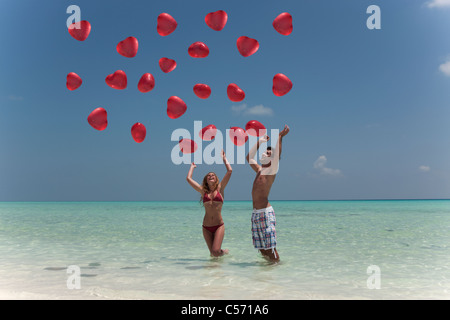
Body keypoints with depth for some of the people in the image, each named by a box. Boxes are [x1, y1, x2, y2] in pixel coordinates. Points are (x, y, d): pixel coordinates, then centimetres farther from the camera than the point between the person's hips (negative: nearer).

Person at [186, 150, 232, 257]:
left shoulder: (220, 189, 5)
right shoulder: (203, 191, 8)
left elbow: (230, 171, 1)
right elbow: (188, 178, 7)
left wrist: (224, 158, 12)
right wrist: (192, 166, 22)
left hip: (219, 226, -2)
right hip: (206, 227, 2)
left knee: (216, 251, -13)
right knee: (213, 254, 3)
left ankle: (225, 251, 20)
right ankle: (223, 252, 36)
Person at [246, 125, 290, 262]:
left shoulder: (272, 170, -1)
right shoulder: (259, 170, 20)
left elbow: (277, 155, -20)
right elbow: (249, 157, 32)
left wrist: (280, 137, -17)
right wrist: (259, 142, 29)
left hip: (265, 211, -8)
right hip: (256, 212, 8)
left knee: (270, 246, -7)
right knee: (261, 246, 11)